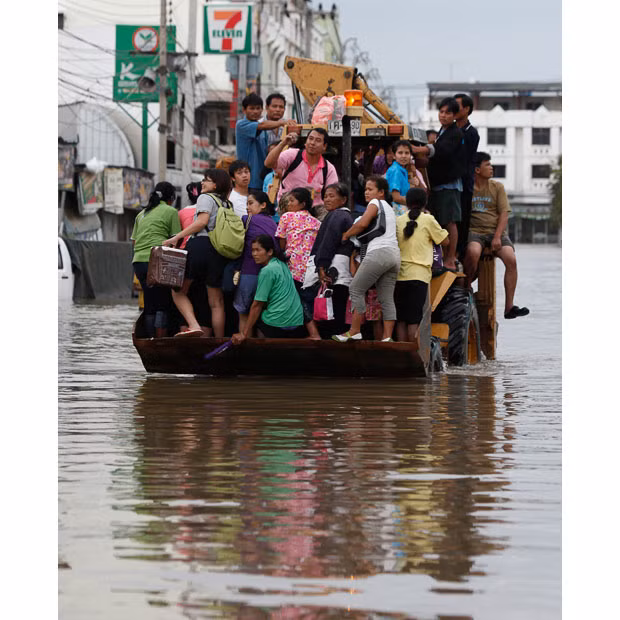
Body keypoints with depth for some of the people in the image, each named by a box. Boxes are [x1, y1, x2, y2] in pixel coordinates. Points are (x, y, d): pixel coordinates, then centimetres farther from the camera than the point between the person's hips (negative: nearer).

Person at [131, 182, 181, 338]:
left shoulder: (142, 214, 21)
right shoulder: (171, 211, 3)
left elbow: (134, 241, 20)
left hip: (138, 261, 6)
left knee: (149, 305, 10)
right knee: (163, 304, -2)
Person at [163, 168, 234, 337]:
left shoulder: (206, 198, 3)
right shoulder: (228, 205, 22)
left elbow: (202, 221, -12)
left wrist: (177, 237, -14)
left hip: (201, 245, -6)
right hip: (220, 251, 6)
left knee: (178, 291, 4)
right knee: (216, 302, 9)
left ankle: (194, 325, -17)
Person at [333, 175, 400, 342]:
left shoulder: (375, 203, 1)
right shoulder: (389, 208, 28)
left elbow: (363, 223, -12)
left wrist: (346, 235, 0)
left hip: (379, 252, -9)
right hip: (394, 254, 9)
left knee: (356, 289, -4)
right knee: (387, 298, 4)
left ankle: (354, 331, -6)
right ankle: (387, 337, -3)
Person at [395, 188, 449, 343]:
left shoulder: (398, 221, 9)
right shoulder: (428, 220, -1)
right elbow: (445, 241, 7)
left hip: (399, 275, 3)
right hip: (418, 275, -3)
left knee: (401, 319, 6)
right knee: (414, 318, -4)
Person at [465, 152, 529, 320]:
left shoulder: (497, 187, 10)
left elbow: (504, 214, 4)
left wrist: (497, 237, -11)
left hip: (496, 231, 2)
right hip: (474, 231, -2)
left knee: (511, 260, -23)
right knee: (473, 252, -37)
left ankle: (509, 307, -21)